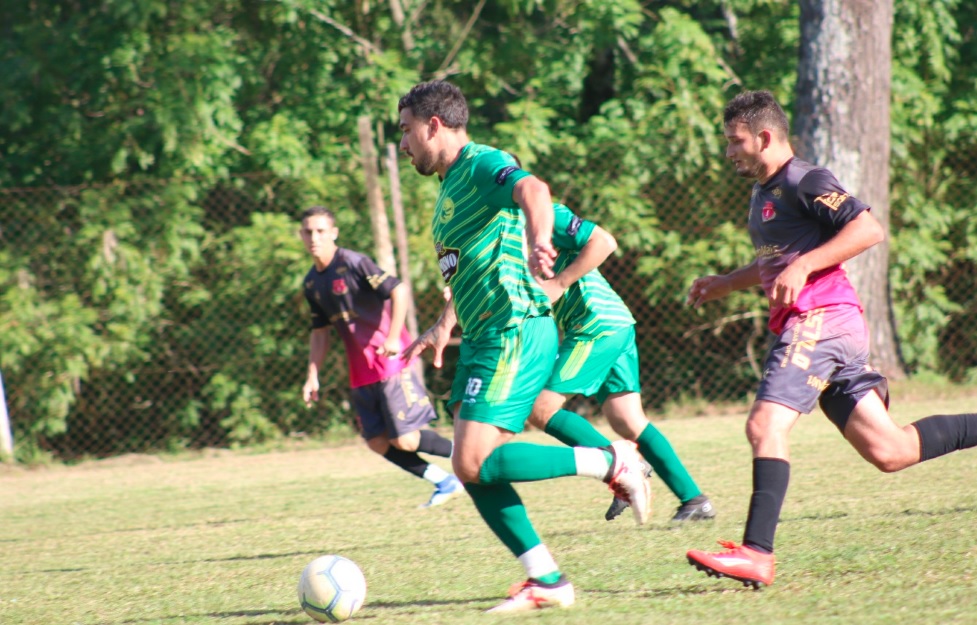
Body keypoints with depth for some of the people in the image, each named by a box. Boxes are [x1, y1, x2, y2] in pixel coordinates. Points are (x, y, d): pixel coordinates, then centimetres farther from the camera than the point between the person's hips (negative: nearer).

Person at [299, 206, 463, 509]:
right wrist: (313, 376, 14)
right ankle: (445, 482, 16)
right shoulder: (312, 282, 12)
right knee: (378, 443, 3)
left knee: (405, 440, -12)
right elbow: (320, 331, 20)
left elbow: (398, 290, -19)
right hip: (362, 371, 8)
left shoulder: (354, 263, -13)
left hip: (390, 360, -8)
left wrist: (393, 338, -26)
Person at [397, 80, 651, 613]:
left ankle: (610, 464, -9)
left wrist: (538, 241, -54)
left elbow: (532, 190, -34)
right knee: (472, 470, 3)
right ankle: (546, 581, 5)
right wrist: (443, 327, 34)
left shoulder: (483, 165, -10)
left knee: (476, 463, -17)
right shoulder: (451, 184, 21)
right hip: (483, 339, 10)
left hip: (514, 333, -10)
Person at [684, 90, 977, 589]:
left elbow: (869, 229, -17)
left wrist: (803, 266, -21)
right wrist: (725, 284, 31)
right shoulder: (763, 195, 22)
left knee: (766, 424, -21)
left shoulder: (804, 182, -6)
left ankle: (757, 554, -28)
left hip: (820, 319, -10)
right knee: (888, 451, 6)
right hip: (807, 326, 10)